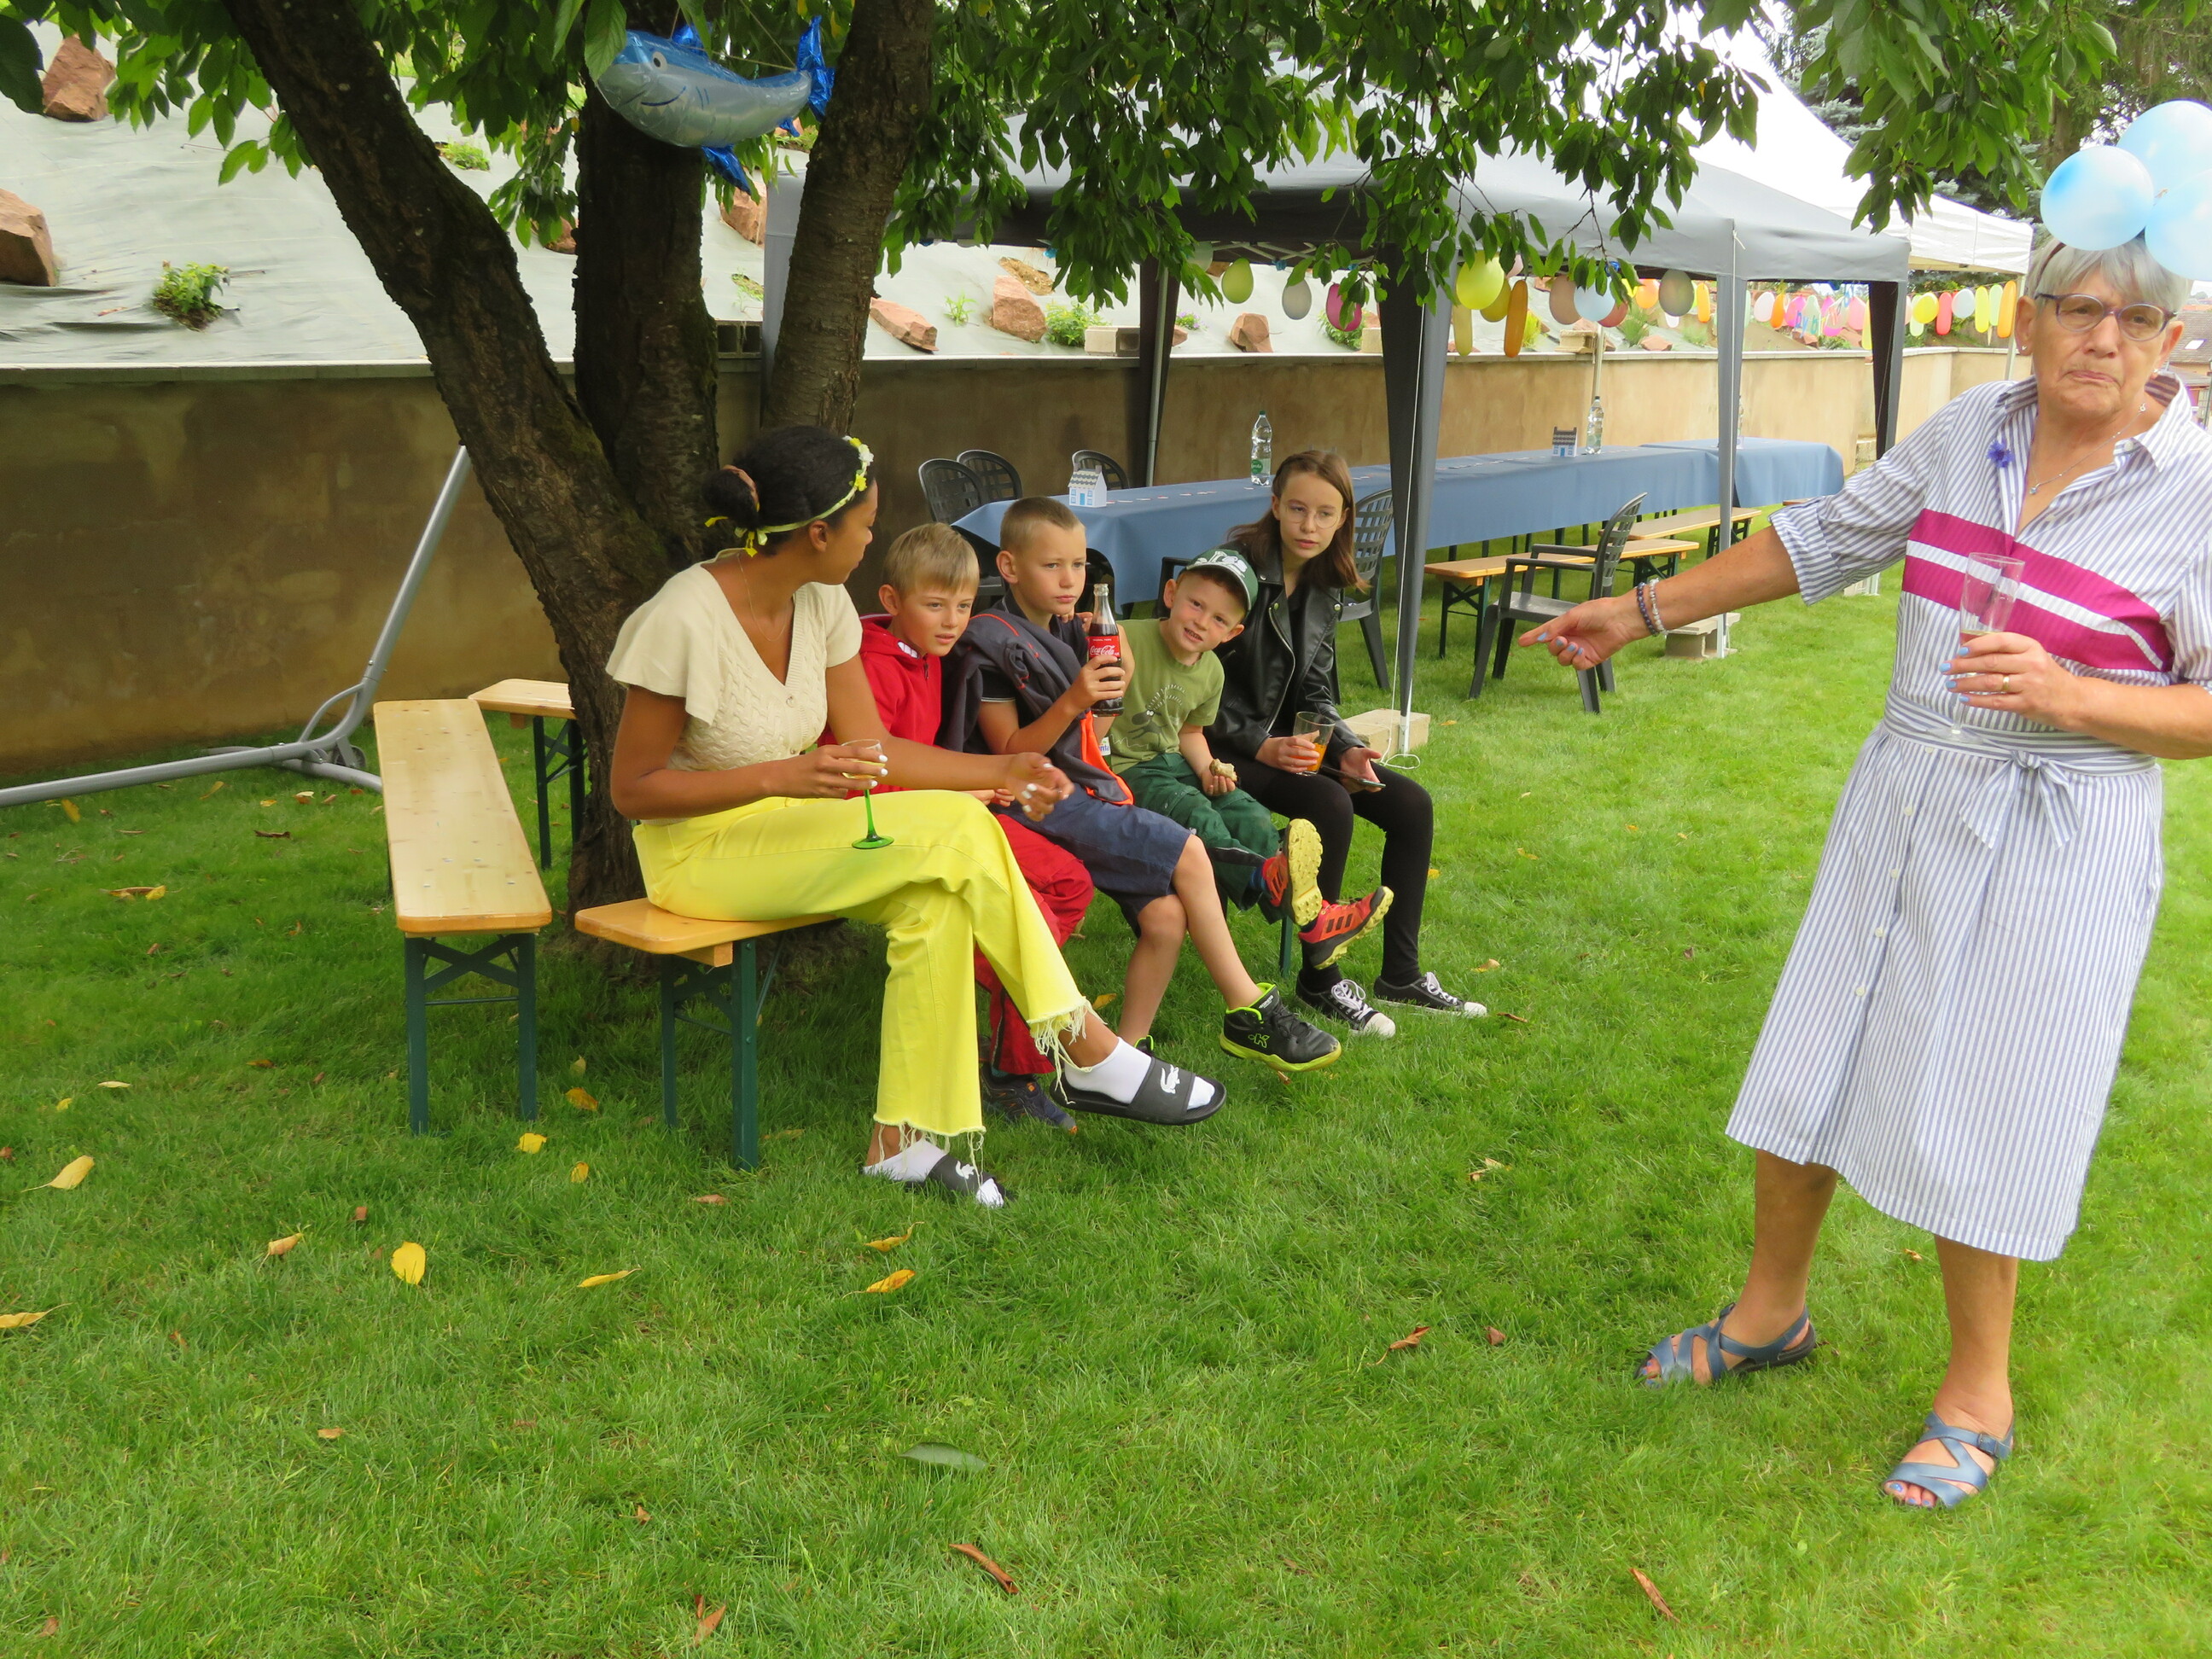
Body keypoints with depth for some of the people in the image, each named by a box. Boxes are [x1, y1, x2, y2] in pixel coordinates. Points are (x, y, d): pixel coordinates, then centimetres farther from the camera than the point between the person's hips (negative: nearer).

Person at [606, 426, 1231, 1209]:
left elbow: (870, 746, 5)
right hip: (700, 850, -7)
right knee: (955, 832, -23)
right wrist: (781, 777, -29)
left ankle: (904, 1139, -17)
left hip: (787, 826, 7)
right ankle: (1091, 1056, -11)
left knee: (934, 898, -25)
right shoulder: (684, 620, -21)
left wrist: (1003, 771, -5)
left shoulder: (820, 603, 0)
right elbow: (631, 790, -17)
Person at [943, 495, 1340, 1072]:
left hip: (1084, 792, 8)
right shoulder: (989, 646, -8)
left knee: (1166, 914, -14)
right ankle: (1248, 1011, -5)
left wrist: (1109, 693, 1)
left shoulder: (1067, 634, 17)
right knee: (1188, 853, -17)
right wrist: (1072, 701, -25)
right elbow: (1011, 752, -13)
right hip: (1041, 803, -7)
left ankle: (1127, 1049, -4)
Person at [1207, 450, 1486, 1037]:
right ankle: (1321, 980, -14)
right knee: (1329, 805, -31)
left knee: (1411, 805, -4)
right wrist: (1263, 747, -25)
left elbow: (1315, 693, 9)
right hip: (1227, 747, -8)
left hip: (1289, 740, 8)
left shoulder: (1322, 586, 7)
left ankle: (1402, 975, 5)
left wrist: (1346, 751, -8)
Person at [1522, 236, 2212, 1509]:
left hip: (2056, 840, -5)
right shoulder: (1967, 433, 2)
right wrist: (1645, 611, 12)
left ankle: (1979, 1391, 26)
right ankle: (1773, 1313, 34)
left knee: (1975, 1112, 2)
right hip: (1906, 798, 5)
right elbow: (1824, 541, 12)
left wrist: (2067, 695, -25)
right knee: (1813, 1064, 12)